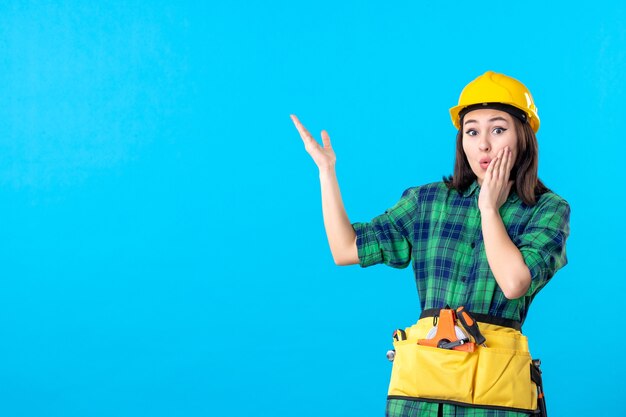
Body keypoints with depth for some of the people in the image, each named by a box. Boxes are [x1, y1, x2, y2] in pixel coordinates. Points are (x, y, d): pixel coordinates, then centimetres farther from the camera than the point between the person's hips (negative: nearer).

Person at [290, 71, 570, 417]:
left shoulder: (547, 210, 2)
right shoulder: (429, 201, 10)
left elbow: (514, 283, -15)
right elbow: (347, 250, 5)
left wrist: (489, 208, -5)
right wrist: (326, 170, 4)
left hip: (496, 385, -2)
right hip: (422, 372, 2)